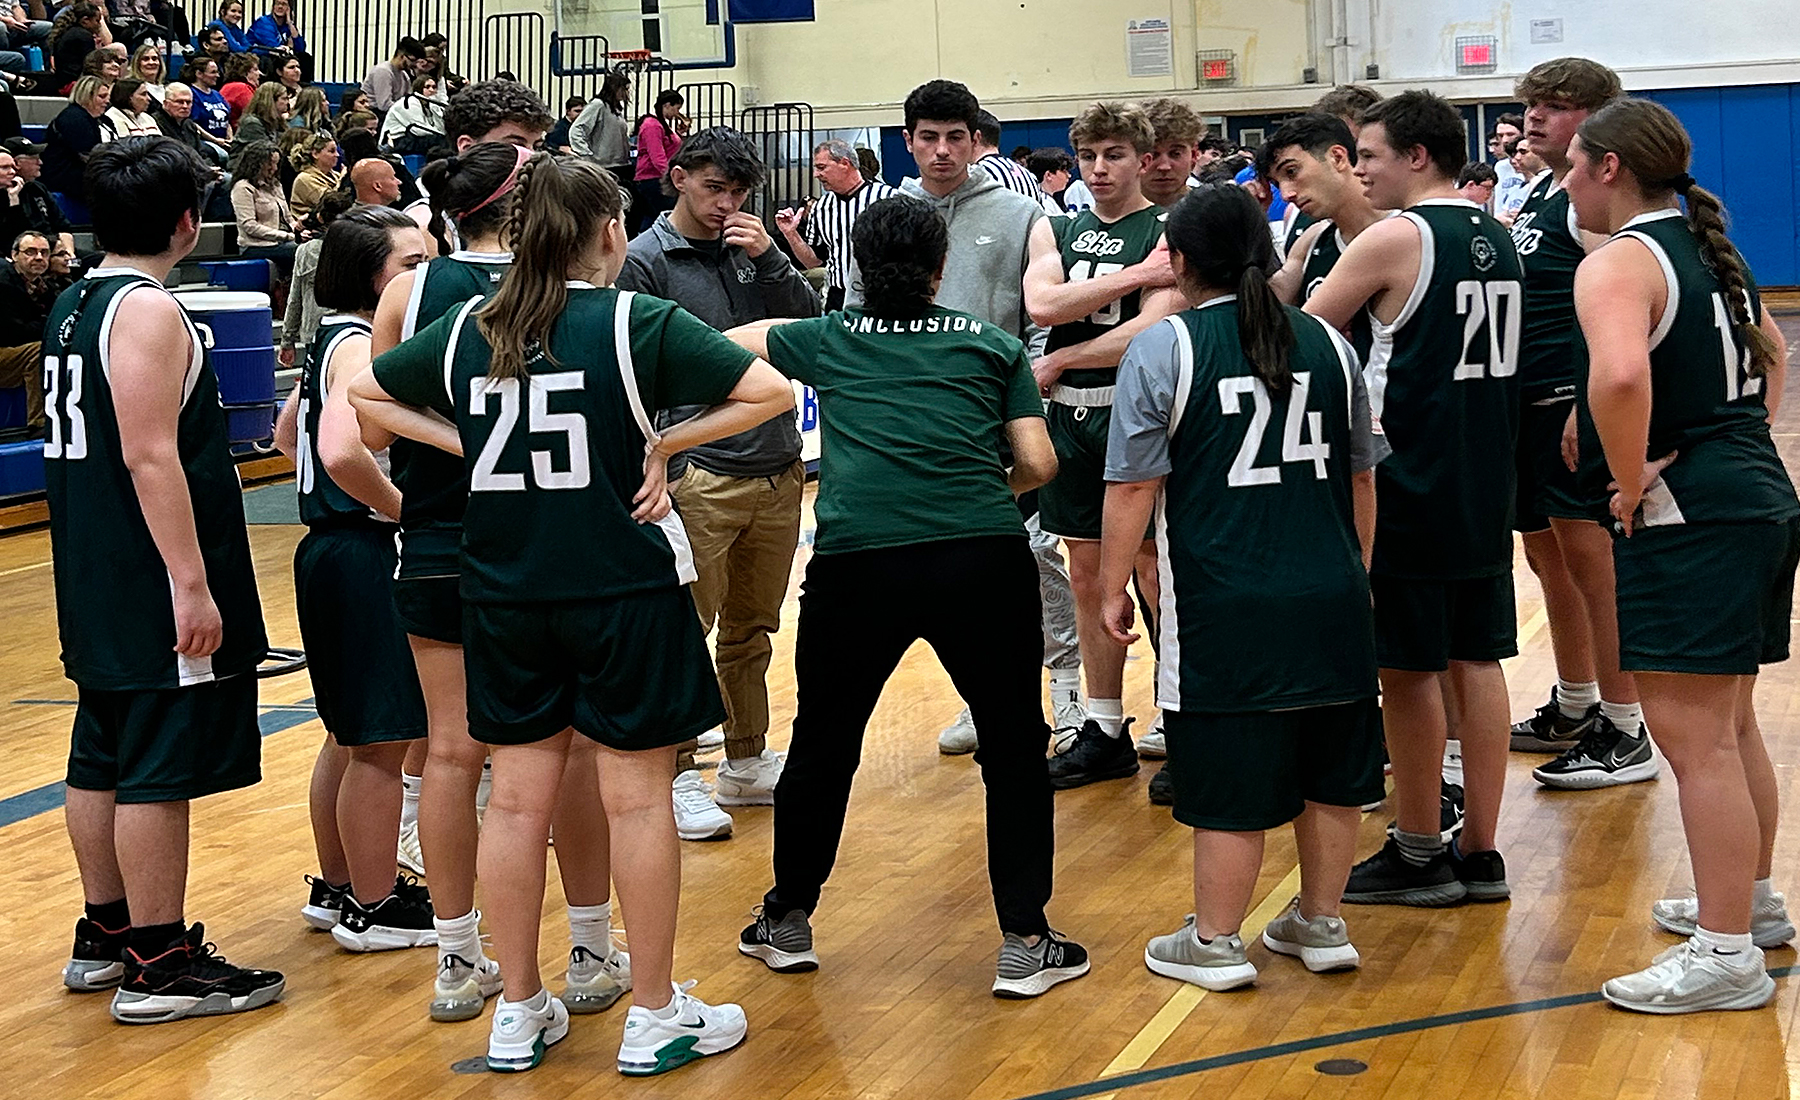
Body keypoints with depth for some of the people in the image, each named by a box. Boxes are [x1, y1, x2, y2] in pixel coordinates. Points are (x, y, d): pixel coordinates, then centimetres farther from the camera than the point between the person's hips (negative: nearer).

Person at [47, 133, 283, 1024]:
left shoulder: (73, 305, 14)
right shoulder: (148, 310, -16)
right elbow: (151, 455, -24)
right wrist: (192, 584, -24)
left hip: (97, 583, 10)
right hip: (154, 591, -10)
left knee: (102, 758, 16)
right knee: (159, 770, -4)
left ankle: (104, 935, 26)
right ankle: (158, 966, 2)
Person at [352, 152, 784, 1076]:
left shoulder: (468, 329, 3)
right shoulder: (639, 324, -10)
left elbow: (363, 392, 16)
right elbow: (771, 392, -14)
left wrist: (462, 442, 7)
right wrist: (667, 442, -7)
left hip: (504, 595, 4)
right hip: (624, 591, -4)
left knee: (517, 799, 10)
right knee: (637, 799, 5)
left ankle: (518, 1014, 20)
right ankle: (654, 1017, 15)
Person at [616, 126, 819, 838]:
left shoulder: (751, 246, 12)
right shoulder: (646, 259, -4)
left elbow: (810, 321, 5)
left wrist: (770, 259, -8)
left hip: (779, 466, 6)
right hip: (701, 475, -6)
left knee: (753, 630, 15)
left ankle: (748, 763, 26)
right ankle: (678, 776, 7)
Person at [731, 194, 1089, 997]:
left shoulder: (824, 341, 16)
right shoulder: (994, 347, 14)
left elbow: (732, 340, 30)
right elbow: (1037, 464, 8)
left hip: (856, 561, 1)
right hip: (981, 555, -1)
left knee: (822, 744, 19)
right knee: (1014, 748, 12)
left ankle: (788, 922, 32)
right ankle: (1024, 944, 13)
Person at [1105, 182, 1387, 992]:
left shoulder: (1160, 350, -7)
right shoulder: (1328, 345, 7)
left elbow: (1134, 486, -9)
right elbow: (1361, 477, 15)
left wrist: (1114, 586, 2)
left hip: (1225, 612, -5)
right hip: (1330, 601, 5)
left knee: (1229, 785, 4)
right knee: (1330, 772, 15)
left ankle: (1215, 942, 15)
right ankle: (1321, 924, 27)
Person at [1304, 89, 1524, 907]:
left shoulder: (1393, 239, -12)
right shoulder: (1496, 239, 11)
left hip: (1410, 483, -7)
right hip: (1487, 484, 7)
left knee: (1408, 666, 2)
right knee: (1476, 659, 10)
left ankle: (1419, 853, 10)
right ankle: (1480, 853, 16)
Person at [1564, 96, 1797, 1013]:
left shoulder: (1618, 264, -13)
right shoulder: (1709, 251, 16)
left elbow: (1620, 375, -33)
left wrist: (1630, 483, -20)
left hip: (1687, 522, -10)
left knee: (1694, 738, -5)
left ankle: (1725, 955, 0)